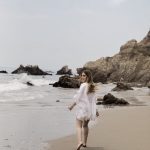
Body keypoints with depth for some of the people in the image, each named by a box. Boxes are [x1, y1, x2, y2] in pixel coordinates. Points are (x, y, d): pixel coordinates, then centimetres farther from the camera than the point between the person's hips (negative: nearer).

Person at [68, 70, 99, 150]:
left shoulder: (83, 85, -14)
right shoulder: (92, 86, 8)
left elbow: (78, 97, -13)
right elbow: (93, 99, 13)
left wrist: (72, 105, -1)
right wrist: (95, 110, 18)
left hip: (82, 108, -7)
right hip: (90, 109, 7)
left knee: (79, 126, -5)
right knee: (85, 125, 19)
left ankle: (80, 142, -22)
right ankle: (84, 142, 25)